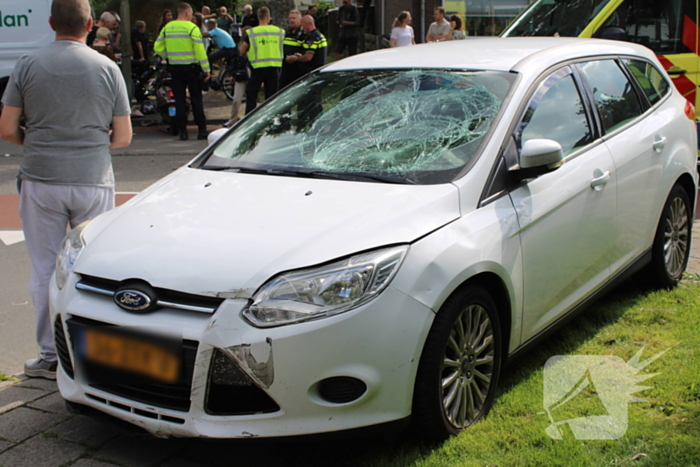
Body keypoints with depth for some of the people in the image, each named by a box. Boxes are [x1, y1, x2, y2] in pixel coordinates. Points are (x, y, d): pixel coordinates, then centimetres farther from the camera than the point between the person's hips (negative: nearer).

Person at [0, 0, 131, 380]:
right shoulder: (107, 68, 0)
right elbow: (123, 137, 1)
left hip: (41, 181, 0)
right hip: (93, 181, 0)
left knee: (46, 270, 8)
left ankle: (51, 356, 14)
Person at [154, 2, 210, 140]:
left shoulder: (167, 27, 6)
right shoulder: (192, 28, -9)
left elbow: (158, 48, 6)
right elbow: (200, 50, -13)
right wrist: (206, 69, -10)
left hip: (174, 67, 4)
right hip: (191, 67, -4)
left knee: (179, 99, 7)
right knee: (196, 99, 3)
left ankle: (182, 131, 6)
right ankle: (202, 130, 3)